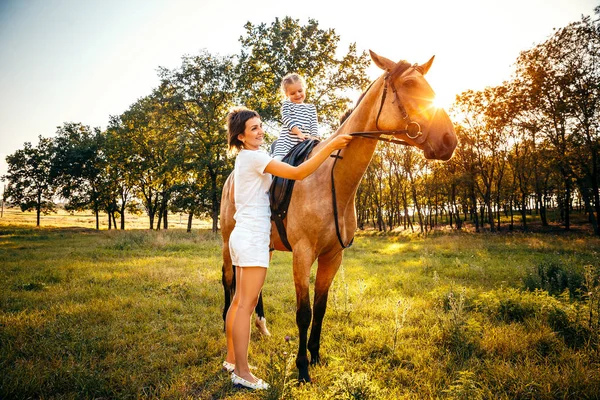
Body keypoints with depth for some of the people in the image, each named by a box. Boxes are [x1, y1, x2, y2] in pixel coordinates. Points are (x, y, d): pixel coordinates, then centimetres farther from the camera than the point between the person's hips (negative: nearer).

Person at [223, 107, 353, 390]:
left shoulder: (245, 158, 17)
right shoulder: (253, 156, -13)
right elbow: (298, 173, -21)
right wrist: (331, 146, -20)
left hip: (242, 236, 10)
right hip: (252, 237, -10)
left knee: (239, 301, 14)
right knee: (247, 304, -6)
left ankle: (231, 359, 25)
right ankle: (242, 373, 2)